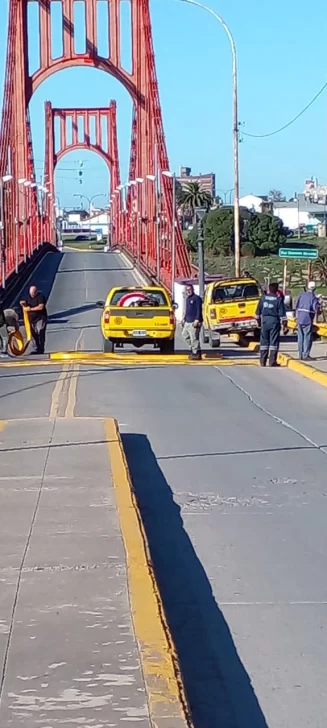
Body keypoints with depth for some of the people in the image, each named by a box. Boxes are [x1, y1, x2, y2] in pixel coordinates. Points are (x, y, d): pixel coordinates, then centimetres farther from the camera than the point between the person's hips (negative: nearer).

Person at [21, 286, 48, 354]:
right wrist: (24, 304, -2)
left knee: (40, 333, -11)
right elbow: (27, 305, 21)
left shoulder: (40, 296, -11)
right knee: (34, 334, 7)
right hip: (32, 319, 7)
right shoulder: (29, 296, 10)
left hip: (40, 318, -7)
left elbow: (41, 307, -23)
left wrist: (31, 309, -22)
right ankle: (37, 349, 14)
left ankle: (41, 349, -9)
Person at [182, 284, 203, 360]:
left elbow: (199, 310, -15)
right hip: (188, 322, 10)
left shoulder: (197, 298, -9)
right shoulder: (188, 299, 19)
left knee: (194, 338, -10)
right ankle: (193, 349, 20)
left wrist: (197, 320, -22)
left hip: (194, 322, -10)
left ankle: (196, 353, -6)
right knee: (185, 335, 13)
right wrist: (184, 319, 23)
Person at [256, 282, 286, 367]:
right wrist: (284, 323, -3)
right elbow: (282, 313, -8)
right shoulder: (279, 299, -6)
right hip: (275, 321, -3)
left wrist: (258, 319, 21)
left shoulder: (263, 297, 4)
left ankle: (262, 361, 11)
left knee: (264, 341, 10)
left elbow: (258, 311, 9)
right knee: (274, 342, 0)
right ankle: (272, 362, -3)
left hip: (265, 320, 3)